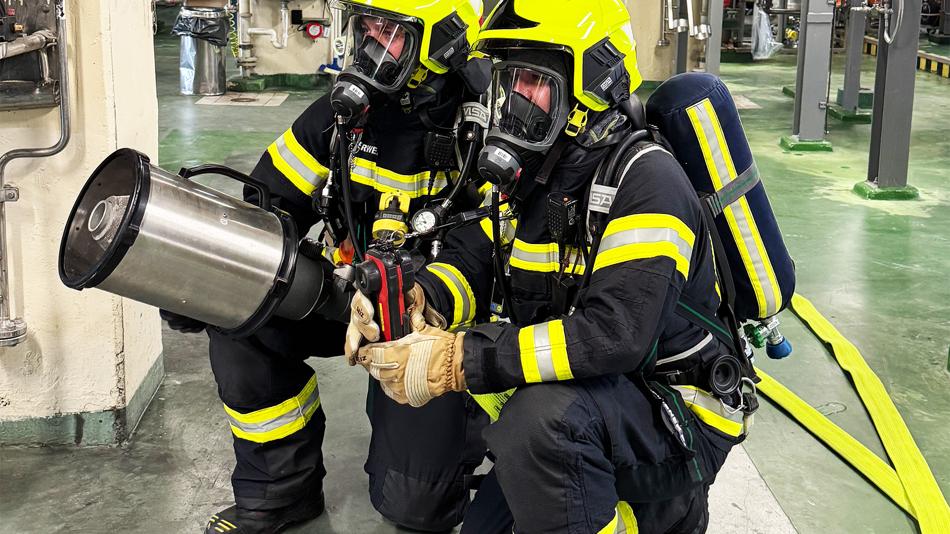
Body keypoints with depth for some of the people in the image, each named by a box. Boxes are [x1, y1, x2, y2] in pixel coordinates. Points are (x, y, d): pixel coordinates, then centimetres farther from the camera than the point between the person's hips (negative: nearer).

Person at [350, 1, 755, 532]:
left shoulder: (646, 180, -20)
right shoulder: (535, 171, 8)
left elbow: (614, 333, -31)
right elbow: (472, 257, 3)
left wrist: (458, 361, -34)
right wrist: (415, 299, -20)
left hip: (677, 416, -9)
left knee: (543, 415, -36)